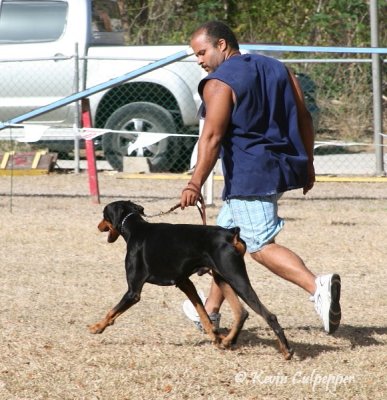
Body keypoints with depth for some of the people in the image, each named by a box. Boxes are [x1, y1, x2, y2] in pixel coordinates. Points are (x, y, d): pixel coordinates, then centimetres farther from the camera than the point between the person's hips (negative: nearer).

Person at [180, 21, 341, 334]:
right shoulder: (277, 69, 13)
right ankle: (210, 311, 27)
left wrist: (195, 185, -20)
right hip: (283, 167, 9)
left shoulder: (219, 83, -10)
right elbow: (304, 118, 12)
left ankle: (317, 287, -32)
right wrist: (307, 165, 18)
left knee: (261, 246, -11)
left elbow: (212, 137, -18)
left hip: (249, 176, -9)